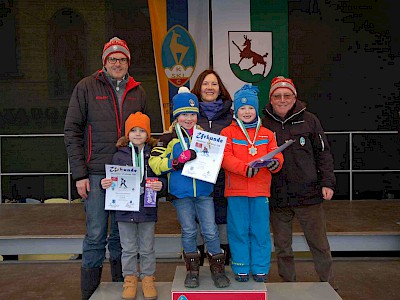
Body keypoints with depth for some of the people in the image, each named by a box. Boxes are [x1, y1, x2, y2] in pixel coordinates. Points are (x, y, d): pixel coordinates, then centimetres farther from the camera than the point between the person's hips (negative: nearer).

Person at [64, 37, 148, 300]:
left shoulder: (138, 91, 10)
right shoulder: (87, 87, 1)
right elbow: (72, 131, -1)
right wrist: (79, 174, -7)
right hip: (96, 173, -2)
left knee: (121, 234, 11)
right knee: (96, 234, 2)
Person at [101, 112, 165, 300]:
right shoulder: (119, 156, 1)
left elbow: (162, 178, 3)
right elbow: (112, 179, 7)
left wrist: (160, 185, -18)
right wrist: (105, 184, -14)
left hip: (147, 209, 0)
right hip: (125, 209, 0)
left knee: (147, 248, 12)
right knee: (129, 248, 12)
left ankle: (148, 278, 29)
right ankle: (130, 278, 28)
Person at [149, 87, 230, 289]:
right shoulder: (169, 138, -1)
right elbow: (155, 164, -10)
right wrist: (178, 160, -22)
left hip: (204, 191, 2)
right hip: (181, 193, -1)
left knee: (210, 231, 2)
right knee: (189, 231, 9)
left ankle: (217, 268, 21)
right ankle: (192, 270, 27)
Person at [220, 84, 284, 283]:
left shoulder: (266, 134, 12)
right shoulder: (228, 132, 3)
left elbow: (276, 155, 6)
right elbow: (225, 157, -9)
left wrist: (275, 162, -18)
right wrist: (245, 168, -23)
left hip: (260, 189, 2)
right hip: (236, 189, -2)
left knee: (260, 231, 7)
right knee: (238, 230, 6)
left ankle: (260, 269, 22)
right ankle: (241, 269, 21)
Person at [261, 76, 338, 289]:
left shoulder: (309, 120, 1)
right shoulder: (263, 124, 2)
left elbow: (323, 153, 4)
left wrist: (327, 183, -2)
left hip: (309, 194, -1)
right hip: (277, 198, 1)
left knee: (320, 246, 9)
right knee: (282, 248, 13)